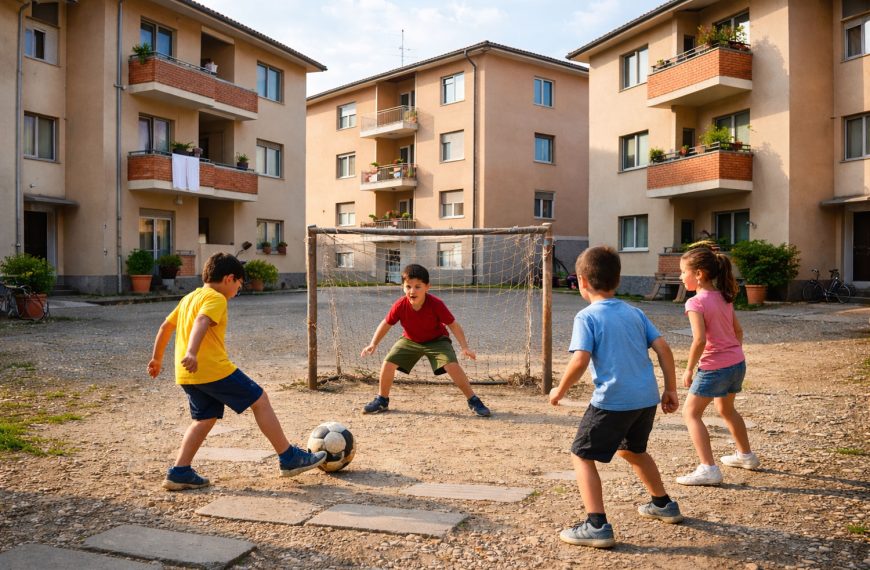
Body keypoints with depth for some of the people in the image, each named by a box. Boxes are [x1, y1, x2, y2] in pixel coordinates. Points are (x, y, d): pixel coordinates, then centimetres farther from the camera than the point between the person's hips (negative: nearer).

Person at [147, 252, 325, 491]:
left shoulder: (189, 298, 19)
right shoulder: (215, 298, -8)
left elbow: (165, 326, 24)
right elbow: (201, 322, -26)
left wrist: (157, 358, 34)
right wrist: (191, 352, -40)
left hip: (186, 374, 9)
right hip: (214, 369, -9)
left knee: (206, 418, 18)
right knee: (260, 401, 0)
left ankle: (179, 472, 12)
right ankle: (289, 458, 4)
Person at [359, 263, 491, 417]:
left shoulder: (436, 304, -30)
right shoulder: (400, 306, -24)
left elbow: (453, 325, -22)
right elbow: (386, 324, -8)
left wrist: (465, 347, -31)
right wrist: (373, 344, -17)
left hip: (436, 340, -3)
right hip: (410, 340, 3)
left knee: (452, 365, -23)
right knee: (388, 363, -10)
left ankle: (473, 401, -5)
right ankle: (382, 400, 14)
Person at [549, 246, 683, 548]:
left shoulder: (587, 317, -8)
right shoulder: (634, 312, 11)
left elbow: (580, 361, -18)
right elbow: (663, 348, 7)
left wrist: (560, 391, -4)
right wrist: (671, 390, 14)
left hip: (613, 401, -7)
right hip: (647, 398, 7)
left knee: (582, 456, 6)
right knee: (632, 450, 31)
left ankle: (597, 526, -1)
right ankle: (664, 504, 46)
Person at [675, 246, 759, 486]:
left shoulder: (696, 303, -18)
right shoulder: (723, 297, 7)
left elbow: (699, 340, -26)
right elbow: (738, 331, 14)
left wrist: (689, 369, -16)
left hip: (714, 368, -9)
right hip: (738, 363, 9)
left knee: (691, 413, 2)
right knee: (726, 409, 29)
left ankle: (708, 469, -4)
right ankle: (746, 455, 45)